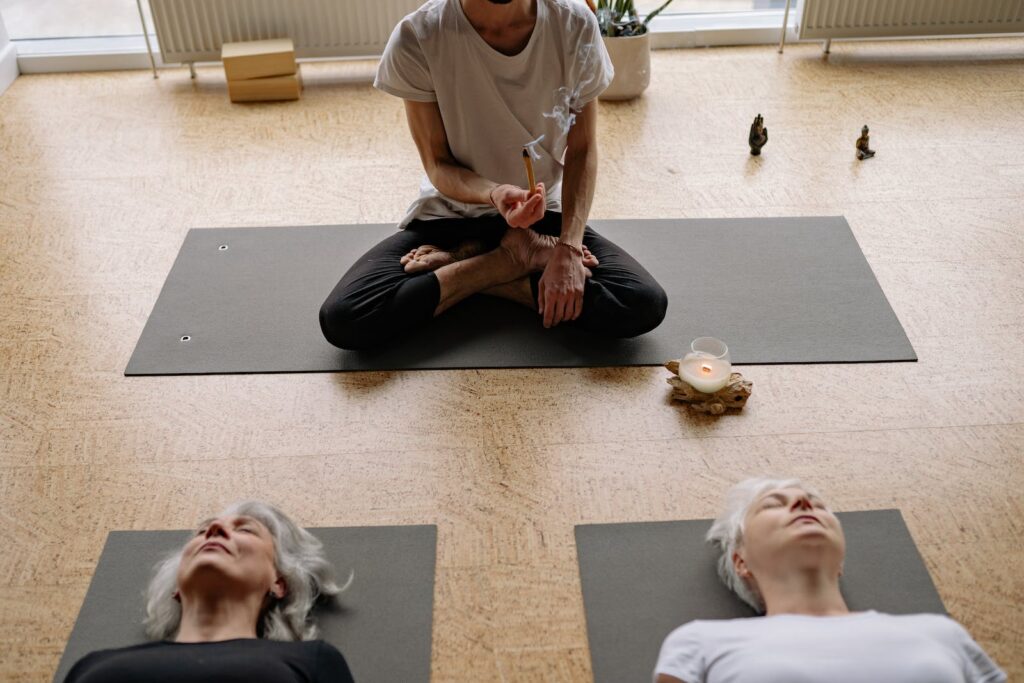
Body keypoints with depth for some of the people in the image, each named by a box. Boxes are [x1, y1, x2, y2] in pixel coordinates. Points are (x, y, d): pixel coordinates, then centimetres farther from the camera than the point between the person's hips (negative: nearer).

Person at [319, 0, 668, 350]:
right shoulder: (416, 38, -20)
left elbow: (582, 152, -8)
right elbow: (438, 166, -11)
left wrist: (568, 248, -22)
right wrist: (493, 194, -33)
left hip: (545, 213, 2)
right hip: (452, 211, -1)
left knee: (645, 305, -25)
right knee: (342, 319, -25)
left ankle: (461, 263, -8)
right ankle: (510, 259, -9)